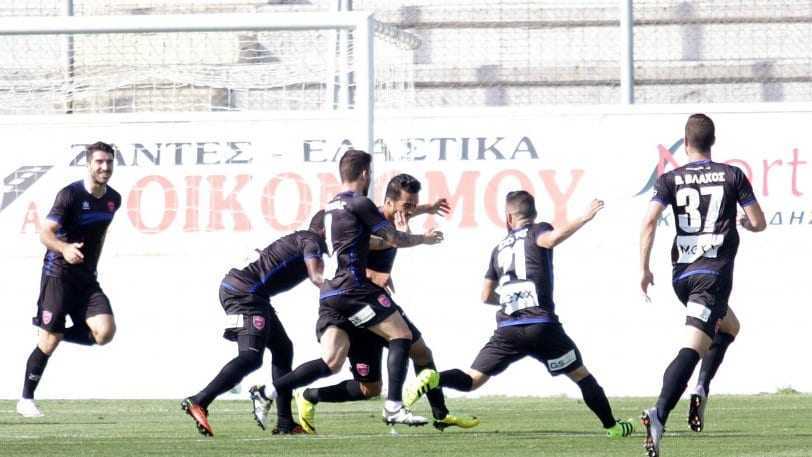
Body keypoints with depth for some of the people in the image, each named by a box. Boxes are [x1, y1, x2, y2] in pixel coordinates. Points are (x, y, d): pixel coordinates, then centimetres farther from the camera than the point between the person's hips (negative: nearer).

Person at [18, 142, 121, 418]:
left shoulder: (113, 199, 6)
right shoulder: (71, 195, -13)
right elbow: (45, 233, -19)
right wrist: (65, 248, -38)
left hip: (87, 279, 5)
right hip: (58, 274, -5)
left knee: (105, 332, -15)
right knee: (49, 341, -6)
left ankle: (54, 332, 11)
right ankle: (26, 400, 8)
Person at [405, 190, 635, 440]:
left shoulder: (499, 248, 22)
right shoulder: (536, 231, 8)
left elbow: (486, 296, 28)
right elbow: (551, 239, -19)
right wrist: (584, 218, -14)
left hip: (507, 327, 3)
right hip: (542, 324, -3)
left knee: (472, 379, 2)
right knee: (582, 376, 13)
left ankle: (434, 379, -25)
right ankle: (612, 426, 13)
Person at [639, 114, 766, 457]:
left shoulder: (670, 180, 6)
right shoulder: (732, 176, 2)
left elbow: (649, 221, -7)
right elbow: (759, 223, 3)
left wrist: (644, 268, -2)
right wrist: (742, 222, 27)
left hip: (682, 274, 4)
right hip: (714, 274, -4)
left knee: (728, 327, 30)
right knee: (692, 348, -15)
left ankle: (702, 389, 12)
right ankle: (659, 415, -33)